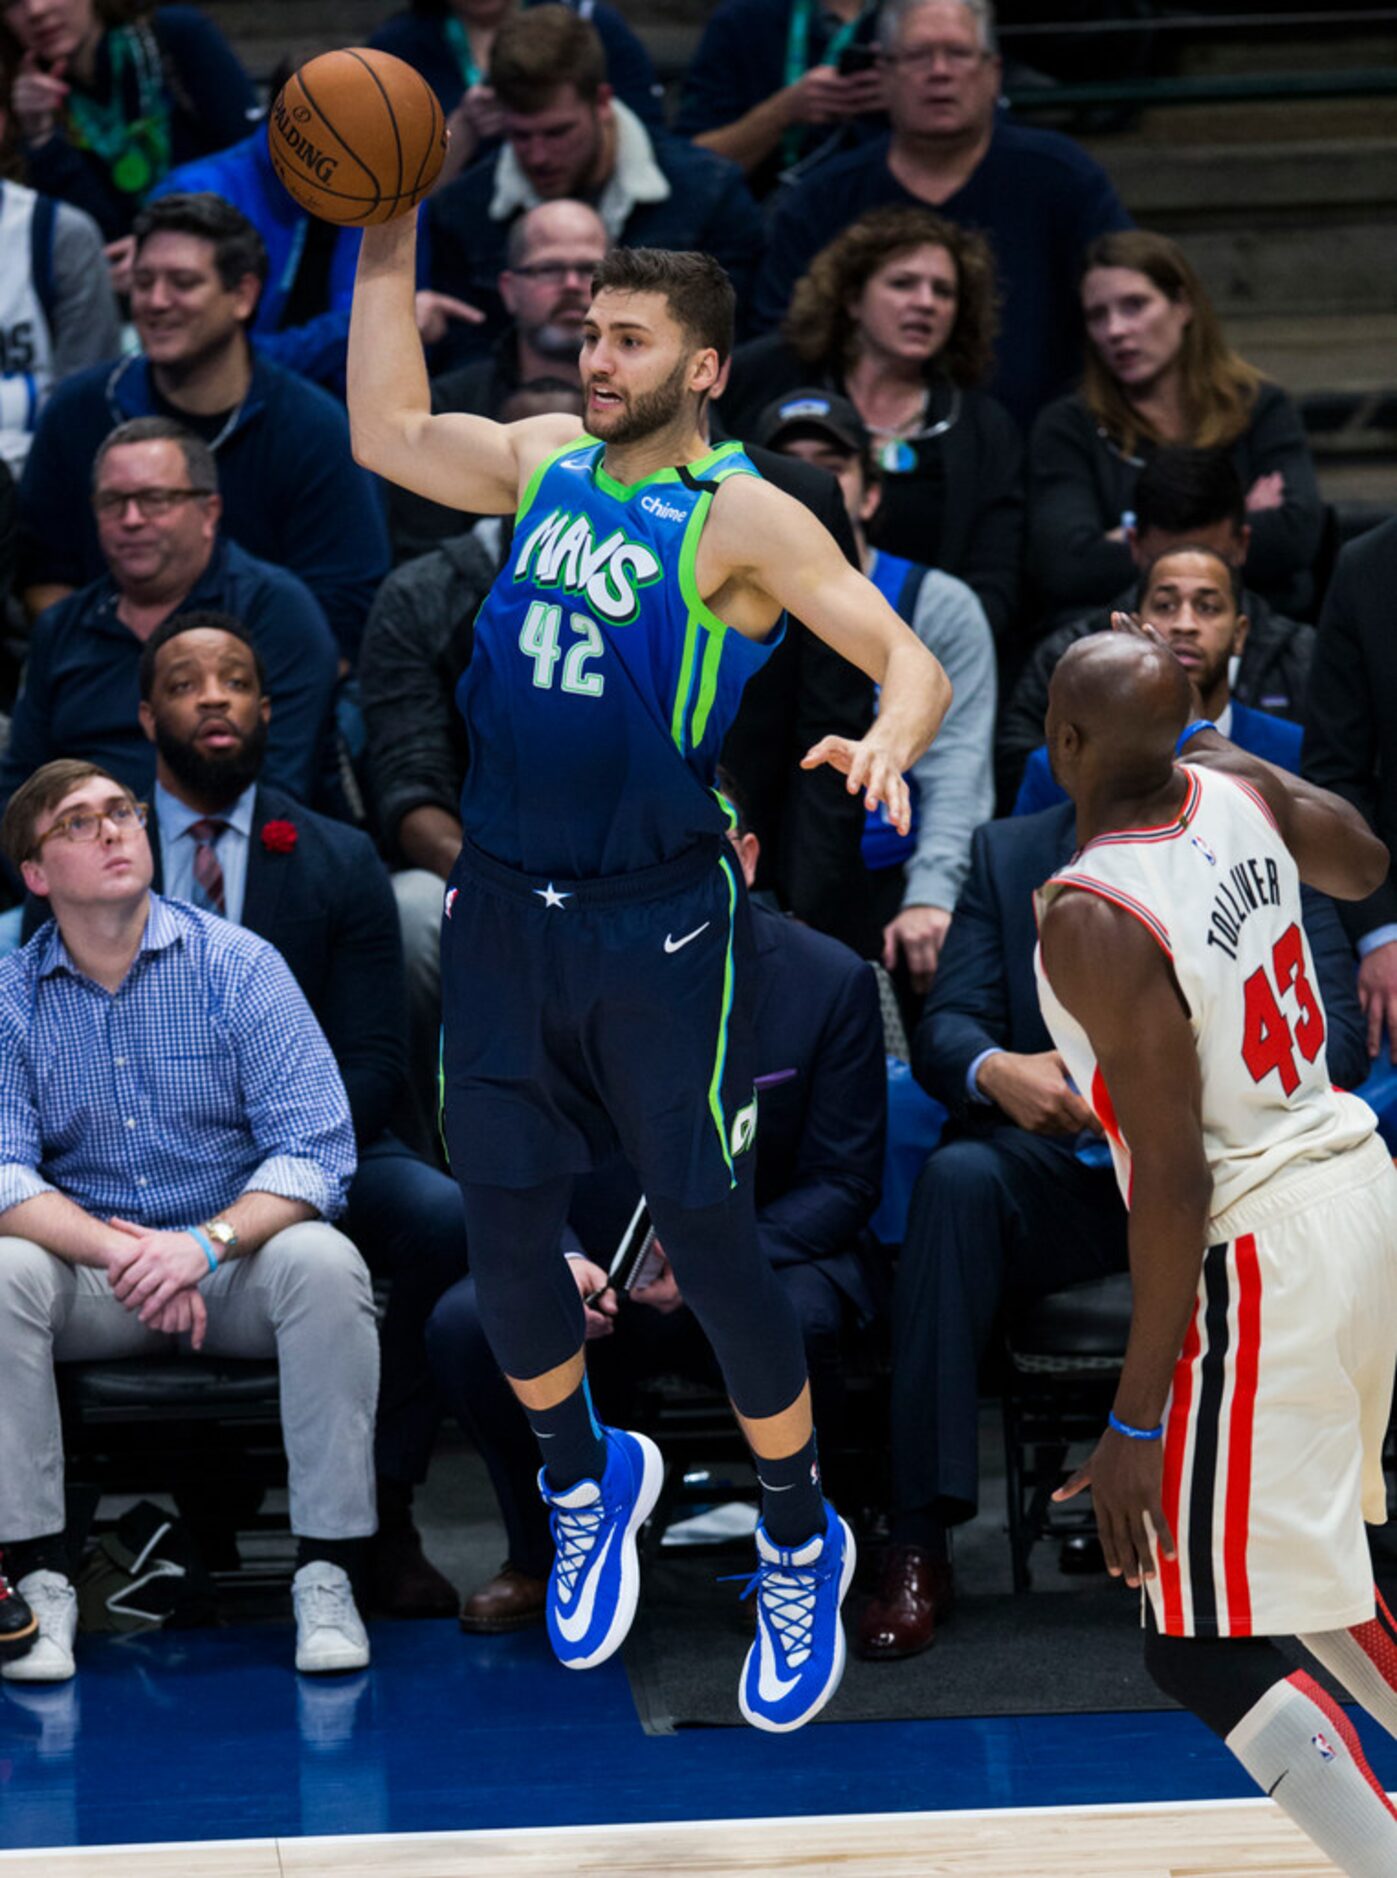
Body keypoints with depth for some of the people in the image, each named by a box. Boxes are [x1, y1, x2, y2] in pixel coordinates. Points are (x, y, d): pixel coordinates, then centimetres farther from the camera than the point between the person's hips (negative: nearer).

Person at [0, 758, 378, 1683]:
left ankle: (328, 1572, -24)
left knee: (323, 1262, -32)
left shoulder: (237, 966, -4)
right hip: (89, 1270, 1)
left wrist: (208, 1243, -29)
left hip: (236, 1263, -1)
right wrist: (119, 1252, -27)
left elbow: (315, 1153, -11)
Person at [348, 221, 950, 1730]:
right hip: (503, 911, 5)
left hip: (657, 925, -5)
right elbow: (385, 429, 12)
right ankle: (586, 1481, 34)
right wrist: (389, 244, 8)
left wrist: (885, 743, -37)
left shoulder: (739, 517, -10)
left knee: (707, 1241, -1)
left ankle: (800, 1545, 17)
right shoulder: (544, 463, 8)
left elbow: (915, 663, -15)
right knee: (501, 1235, 8)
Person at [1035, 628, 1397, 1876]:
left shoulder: (1094, 918, -22)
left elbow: (1175, 1179, -23)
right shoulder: (1236, 791, 0)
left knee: (1207, 1655, -2)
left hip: (1259, 1254, -9)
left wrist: (1137, 1421, -18)